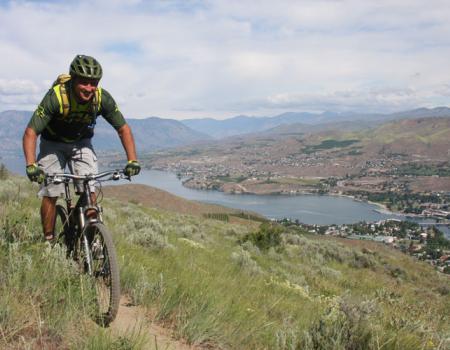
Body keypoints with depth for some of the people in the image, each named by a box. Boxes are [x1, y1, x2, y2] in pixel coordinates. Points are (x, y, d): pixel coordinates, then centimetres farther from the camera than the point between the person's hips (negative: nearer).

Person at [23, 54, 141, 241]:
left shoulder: (102, 98, -24)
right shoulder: (56, 96, -33)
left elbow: (123, 129, -14)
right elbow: (31, 132, -32)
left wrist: (132, 161, -25)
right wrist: (31, 166, -46)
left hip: (81, 144, 2)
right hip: (53, 144, -2)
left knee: (90, 193, -12)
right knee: (50, 194, -5)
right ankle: (48, 242, 10)